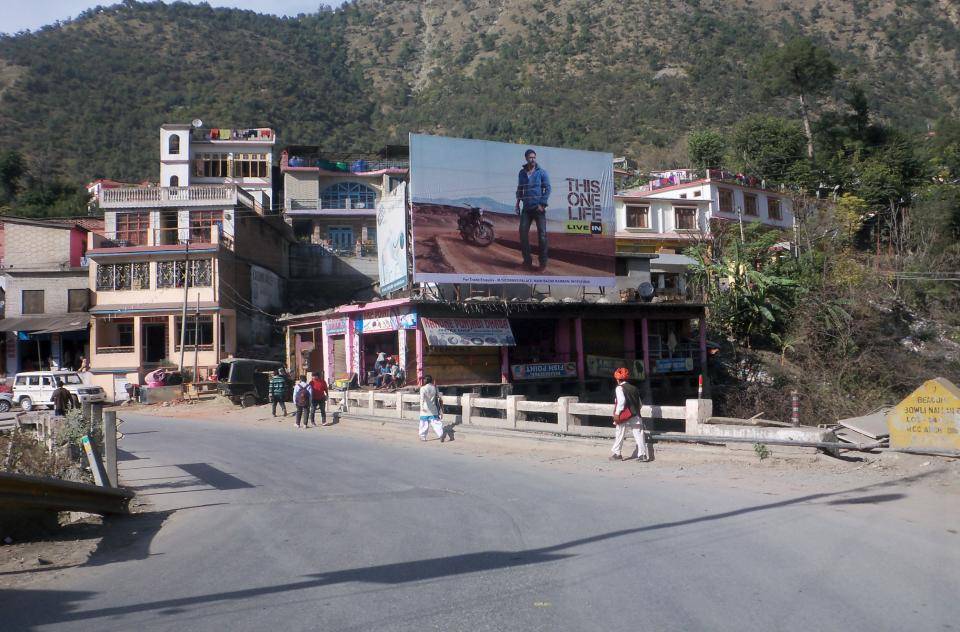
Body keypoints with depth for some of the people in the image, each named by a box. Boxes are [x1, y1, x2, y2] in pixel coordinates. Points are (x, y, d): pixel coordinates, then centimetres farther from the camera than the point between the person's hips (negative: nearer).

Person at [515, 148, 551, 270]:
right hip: (526, 208, 4)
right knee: (523, 232, -2)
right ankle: (527, 260, 7)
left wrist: (542, 204, -12)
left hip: (538, 208, -4)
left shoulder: (541, 172, -3)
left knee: (542, 234, -4)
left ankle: (543, 262, 2)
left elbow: (547, 188, -5)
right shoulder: (522, 173, 9)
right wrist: (518, 203, 10)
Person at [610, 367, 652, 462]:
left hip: (624, 416, -5)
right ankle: (642, 454, 0)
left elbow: (621, 401, -19)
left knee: (619, 435, 7)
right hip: (636, 415, 5)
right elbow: (640, 403, 13)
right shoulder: (634, 388, 14)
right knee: (638, 435, 3)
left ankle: (617, 454, 13)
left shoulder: (620, 388, -6)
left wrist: (617, 413, -16)